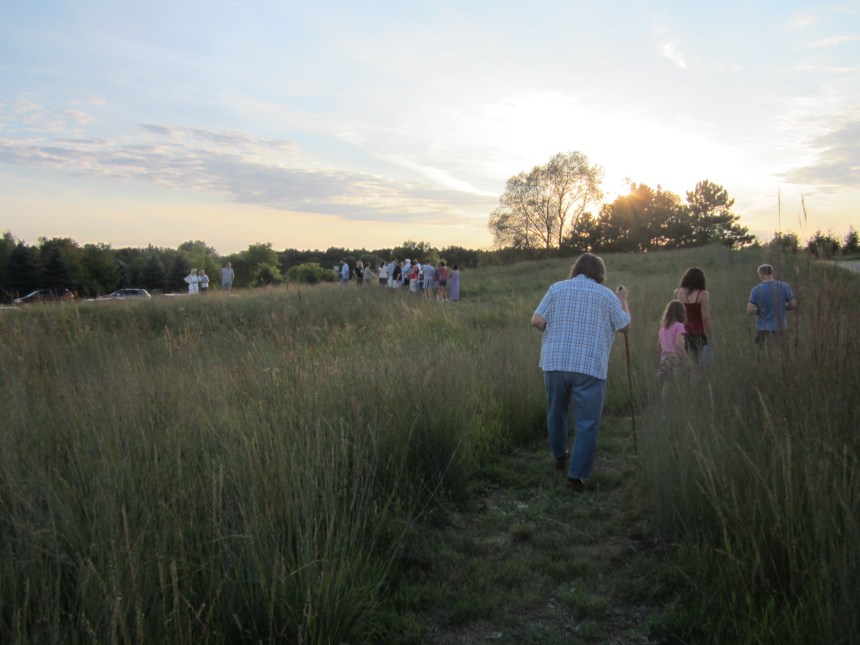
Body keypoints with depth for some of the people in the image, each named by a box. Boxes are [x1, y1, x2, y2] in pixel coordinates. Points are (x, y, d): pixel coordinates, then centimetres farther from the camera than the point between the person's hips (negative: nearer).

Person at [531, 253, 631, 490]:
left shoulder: (557, 288, 5)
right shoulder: (607, 295, 4)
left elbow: (537, 321, -3)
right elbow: (625, 327, 15)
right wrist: (623, 301, 31)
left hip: (555, 362, 2)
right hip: (590, 367, -2)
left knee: (556, 412, 22)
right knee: (587, 423, 3)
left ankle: (559, 456, 39)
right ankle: (577, 475, 0)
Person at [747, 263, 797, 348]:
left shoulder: (756, 290, -11)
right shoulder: (784, 286, -5)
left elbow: (750, 311, -15)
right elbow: (793, 304, -2)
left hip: (764, 329, -2)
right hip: (782, 328, 2)